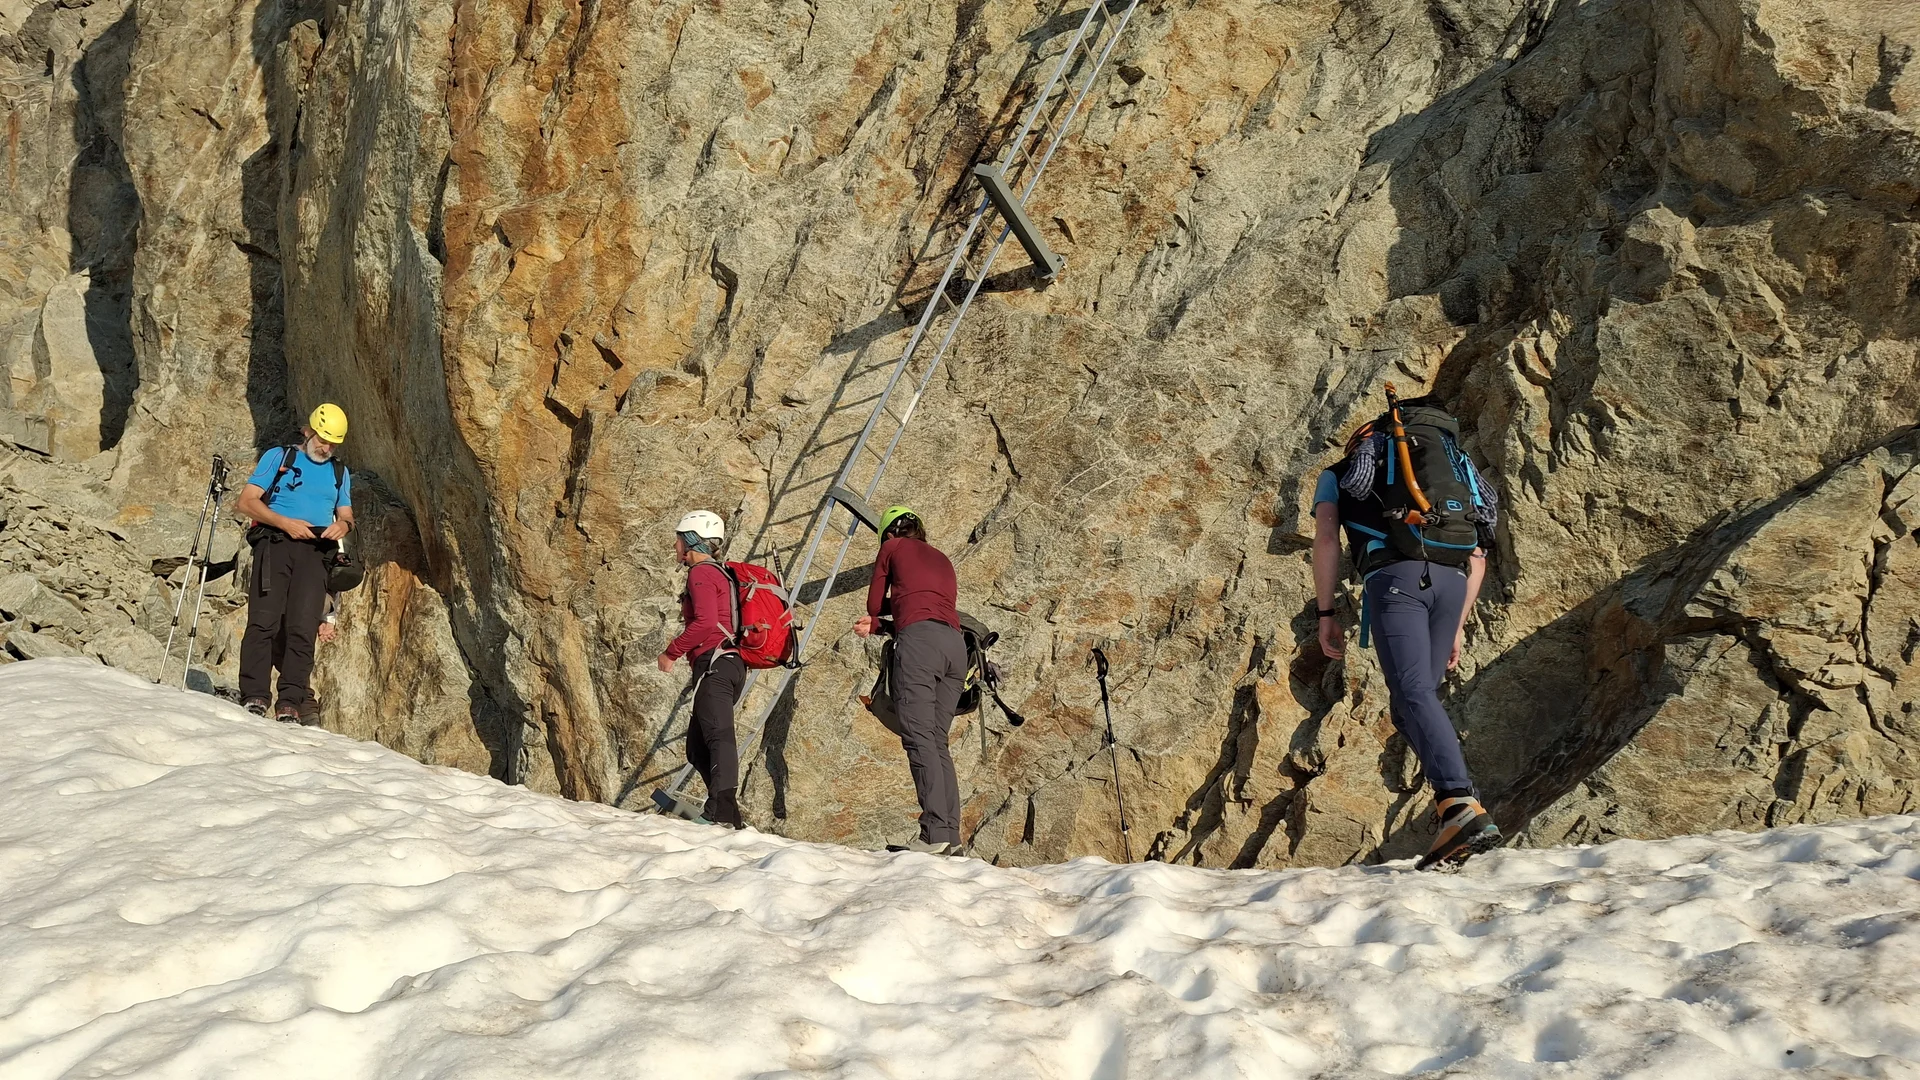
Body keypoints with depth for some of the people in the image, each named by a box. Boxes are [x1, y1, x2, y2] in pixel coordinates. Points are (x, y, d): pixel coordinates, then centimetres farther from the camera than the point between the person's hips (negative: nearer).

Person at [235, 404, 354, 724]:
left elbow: (346, 516, 19)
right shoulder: (278, 457, 12)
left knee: (302, 628, -8)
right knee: (264, 622, -14)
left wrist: (342, 526, -7)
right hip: (275, 543, -3)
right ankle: (253, 698, -15)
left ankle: (290, 703, -10)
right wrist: (285, 523, -11)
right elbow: (247, 501, 4)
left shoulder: (340, 473, 24)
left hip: (314, 553, 3)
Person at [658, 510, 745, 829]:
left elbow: (706, 622, -18)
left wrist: (672, 652, -11)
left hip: (714, 662, -11)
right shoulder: (721, 573, 27)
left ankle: (725, 814, -34)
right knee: (697, 749, 12)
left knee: (718, 737, -22)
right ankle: (723, 814, 4)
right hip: (731, 664, 11)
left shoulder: (702, 572, -4)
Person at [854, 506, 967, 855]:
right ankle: (951, 835, -3)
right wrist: (876, 626, 24)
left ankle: (935, 832, -24)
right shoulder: (942, 559, 33)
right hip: (956, 642, 6)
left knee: (919, 736, -12)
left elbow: (875, 605, 21)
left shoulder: (892, 547, 18)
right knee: (938, 741, 7)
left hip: (918, 640, -6)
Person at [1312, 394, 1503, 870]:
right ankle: (1457, 796, -2)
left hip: (1394, 576, -5)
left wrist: (1326, 613, 8)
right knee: (1410, 703, 13)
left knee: (1413, 693, -18)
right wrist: (1457, 625, 30)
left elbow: (1326, 536, 8)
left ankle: (1461, 806, -36)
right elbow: (1477, 557, 29)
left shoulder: (1338, 474, 25)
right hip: (1451, 579, 5)